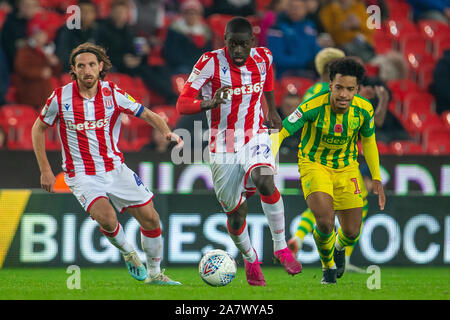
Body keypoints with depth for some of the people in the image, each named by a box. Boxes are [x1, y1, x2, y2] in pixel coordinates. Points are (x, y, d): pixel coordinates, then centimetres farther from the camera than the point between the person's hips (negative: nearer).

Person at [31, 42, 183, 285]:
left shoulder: (113, 94, -6)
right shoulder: (61, 97, -11)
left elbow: (147, 114, 4)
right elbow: (38, 128, 4)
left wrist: (167, 132, -16)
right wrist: (45, 169, 1)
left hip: (115, 168, 3)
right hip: (81, 174, -3)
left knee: (150, 218, 1)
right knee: (106, 218, -27)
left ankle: (154, 273, 23)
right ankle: (128, 253, 5)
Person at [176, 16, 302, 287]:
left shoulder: (263, 58, -5)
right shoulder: (211, 62, -17)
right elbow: (182, 104, -22)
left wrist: (272, 110, 25)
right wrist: (210, 104, -40)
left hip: (255, 137, 1)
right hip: (223, 147, -1)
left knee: (265, 180, -31)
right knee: (236, 214, 6)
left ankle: (281, 246, -15)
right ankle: (250, 259, 36)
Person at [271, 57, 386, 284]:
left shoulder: (363, 110, -16)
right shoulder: (313, 107, -27)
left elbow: (368, 141, 4)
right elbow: (280, 132, -23)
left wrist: (376, 180, 6)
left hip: (346, 167, 3)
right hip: (314, 164, -3)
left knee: (352, 233, 2)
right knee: (325, 221, -26)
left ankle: (339, 247, 42)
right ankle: (328, 266, 6)